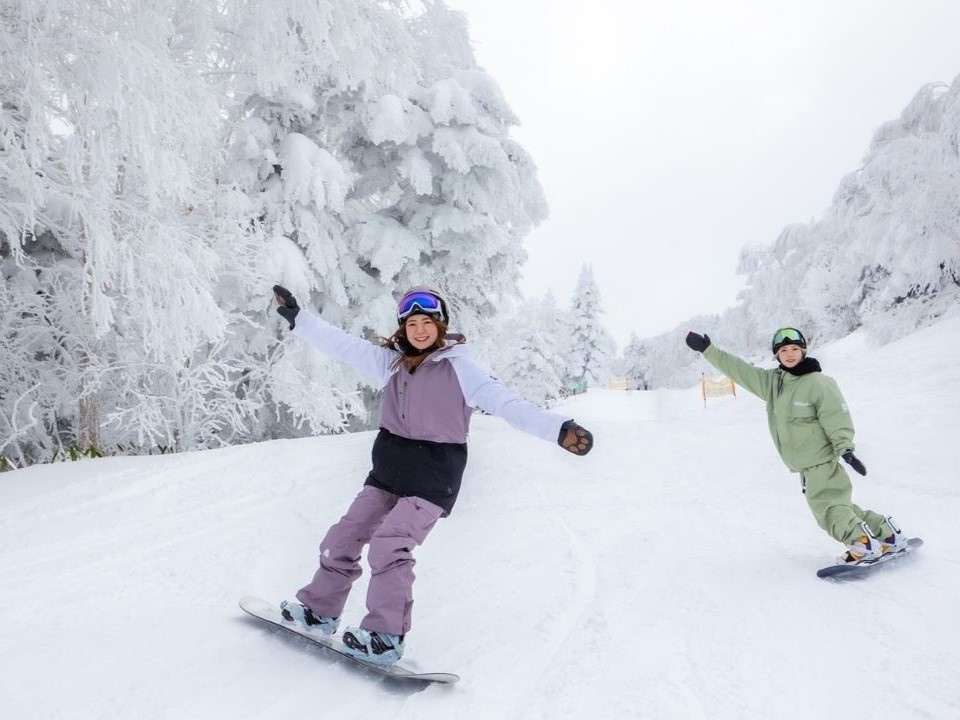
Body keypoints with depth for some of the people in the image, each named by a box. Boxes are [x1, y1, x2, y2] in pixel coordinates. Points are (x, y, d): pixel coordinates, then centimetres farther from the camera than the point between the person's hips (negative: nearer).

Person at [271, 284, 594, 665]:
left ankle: (386, 637, -9)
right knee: (344, 537, 10)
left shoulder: (459, 368, -8)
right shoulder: (391, 361, 7)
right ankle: (319, 609, 29)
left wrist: (559, 428, -29)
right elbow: (341, 344, 12)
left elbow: (507, 403, -17)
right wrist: (295, 315, 12)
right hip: (389, 466, 6)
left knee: (390, 543, -19)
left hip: (434, 474, -6)